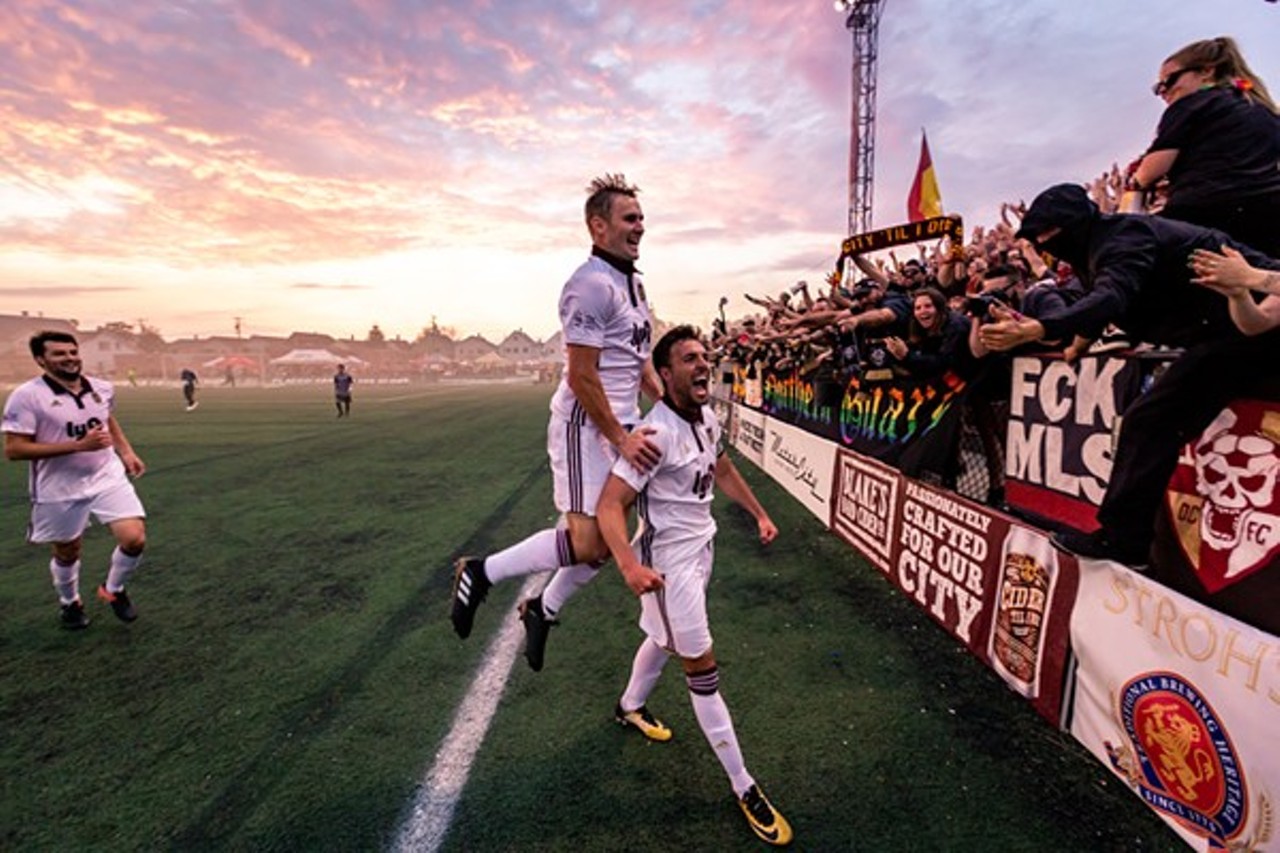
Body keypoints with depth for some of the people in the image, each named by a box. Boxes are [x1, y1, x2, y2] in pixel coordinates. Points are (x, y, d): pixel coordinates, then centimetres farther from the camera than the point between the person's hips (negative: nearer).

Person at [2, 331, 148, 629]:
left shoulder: (102, 388, 1)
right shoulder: (27, 396, -15)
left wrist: (126, 452, 11)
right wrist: (79, 445, -24)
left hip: (108, 477, 3)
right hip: (61, 490, -3)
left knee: (135, 539, -11)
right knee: (67, 552, 15)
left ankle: (113, 589, 19)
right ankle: (70, 603, 45)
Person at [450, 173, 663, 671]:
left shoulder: (634, 282, 16)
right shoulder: (591, 285, -16)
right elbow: (581, 376, -20)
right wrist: (622, 438, -18)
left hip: (622, 425, 9)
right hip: (586, 426, -9)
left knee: (605, 539, 12)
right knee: (586, 541, -11)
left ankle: (543, 611, 32)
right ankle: (482, 572, 9)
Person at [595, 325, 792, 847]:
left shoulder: (707, 418, -1)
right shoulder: (657, 432, -27)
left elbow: (721, 469, 18)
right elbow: (610, 504, -30)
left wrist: (759, 514, 17)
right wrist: (629, 565, -45)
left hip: (701, 546, 9)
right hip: (669, 559, -9)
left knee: (665, 635, 27)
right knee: (702, 669, 2)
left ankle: (631, 707, 54)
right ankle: (743, 788, 18)